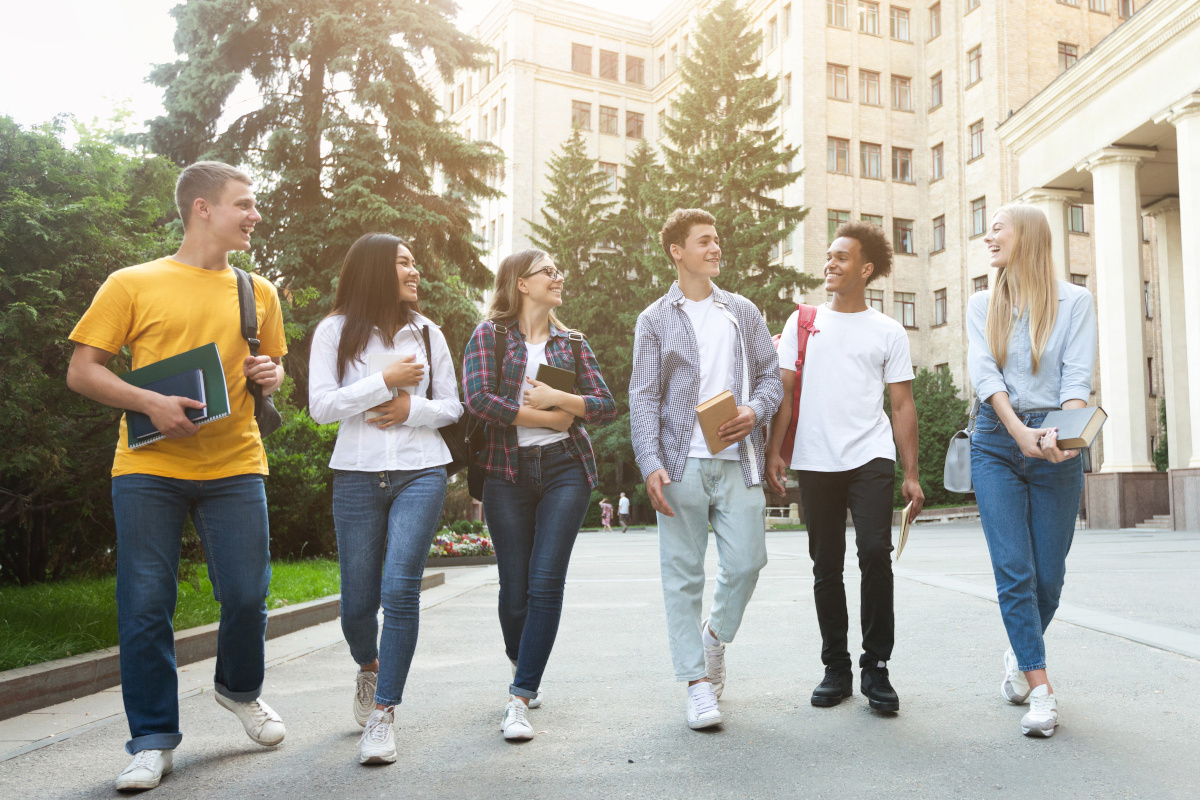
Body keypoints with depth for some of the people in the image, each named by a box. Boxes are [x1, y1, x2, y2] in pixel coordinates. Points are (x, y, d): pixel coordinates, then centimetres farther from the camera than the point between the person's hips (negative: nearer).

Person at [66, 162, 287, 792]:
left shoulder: (258, 292, 13)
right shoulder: (132, 284, 3)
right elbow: (82, 371, 1)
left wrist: (271, 374, 0)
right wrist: (152, 403, -15)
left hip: (234, 464, 3)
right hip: (149, 466, -2)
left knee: (246, 594, 0)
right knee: (145, 603, 0)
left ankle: (239, 689, 31)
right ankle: (153, 738, 17)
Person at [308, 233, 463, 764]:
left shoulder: (426, 332, 9)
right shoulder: (336, 331, 2)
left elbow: (452, 406, 12)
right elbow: (320, 407, -7)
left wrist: (413, 408, -8)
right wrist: (385, 380, -11)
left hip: (421, 472, 1)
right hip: (357, 476, 0)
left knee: (400, 588, -13)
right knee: (358, 599, 6)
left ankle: (382, 713, -2)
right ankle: (369, 666, 40)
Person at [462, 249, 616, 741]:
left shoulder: (571, 343, 14)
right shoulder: (491, 334, 4)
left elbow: (606, 406, 9)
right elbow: (477, 399, -12)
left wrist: (558, 397, -8)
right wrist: (549, 418, -8)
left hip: (565, 469, 2)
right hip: (508, 472, -1)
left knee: (546, 581, -10)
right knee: (514, 587, 3)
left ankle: (521, 698, -4)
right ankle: (523, 668, 33)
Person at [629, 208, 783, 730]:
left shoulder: (743, 311, 15)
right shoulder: (655, 320, 7)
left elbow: (771, 374, 15)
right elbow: (642, 397, 0)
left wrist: (755, 411, -7)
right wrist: (651, 465, -11)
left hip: (738, 460, 2)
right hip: (682, 464, -2)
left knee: (746, 561, -1)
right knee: (683, 573, 0)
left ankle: (715, 637, 28)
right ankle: (698, 683, 11)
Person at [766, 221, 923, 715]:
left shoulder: (888, 332, 9)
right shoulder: (802, 322, 12)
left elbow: (902, 404, 7)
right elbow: (784, 390, 8)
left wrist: (912, 474, 1)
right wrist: (773, 450, -3)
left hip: (870, 458, -1)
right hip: (815, 462, 2)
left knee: (875, 553, -14)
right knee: (826, 567, 6)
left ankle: (875, 667, 0)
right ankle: (836, 668, 18)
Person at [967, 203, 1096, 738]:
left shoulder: (1075, 302, 4)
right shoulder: (982, 306, 11)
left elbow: (1078, 376, -6)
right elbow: (983, 373, -3)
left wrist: (1062, 430, -26)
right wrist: (1019, 430, -19)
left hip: (1055, 444, -1)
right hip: (996, 442, 1)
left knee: (1049, 573, 3)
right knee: (1013, 569, -8)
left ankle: (1021, 653, 29)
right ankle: (1040, 689, -2)